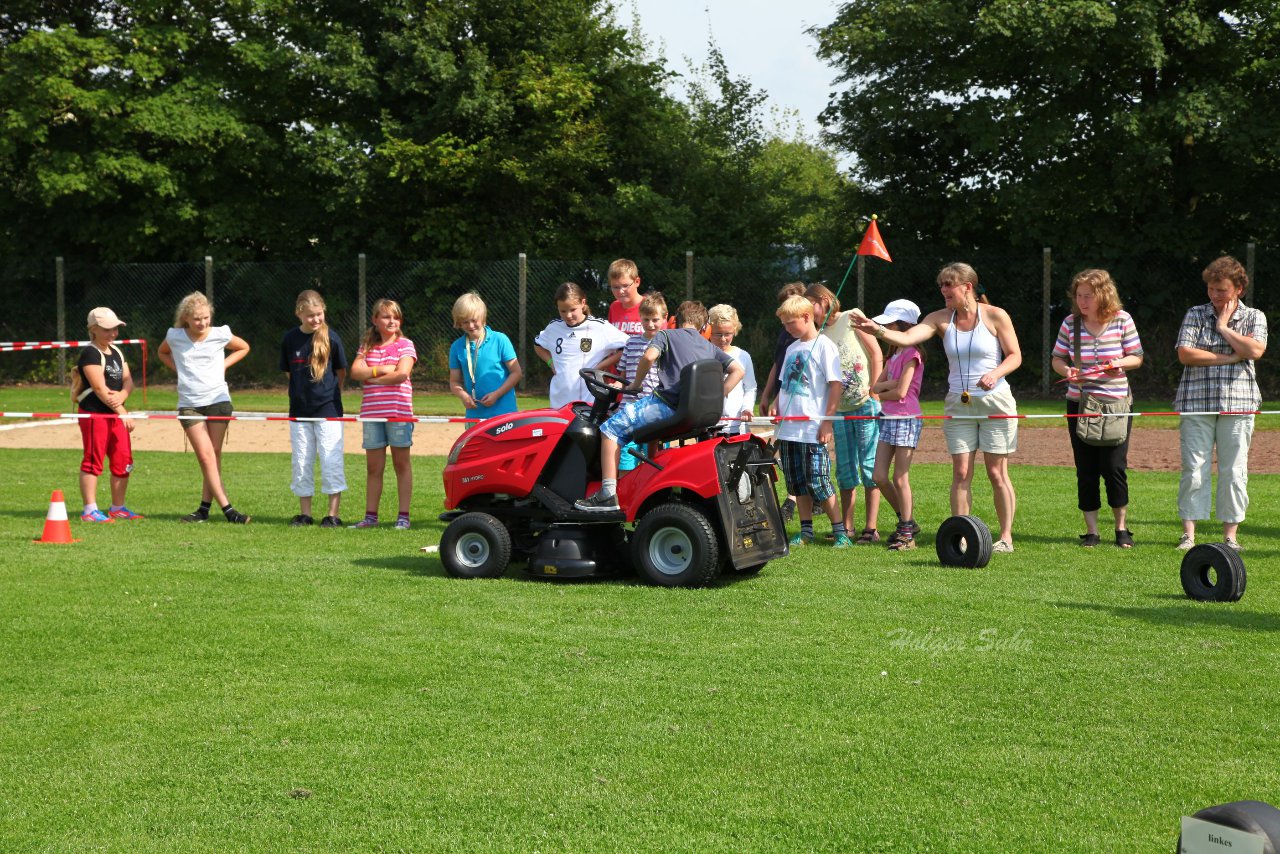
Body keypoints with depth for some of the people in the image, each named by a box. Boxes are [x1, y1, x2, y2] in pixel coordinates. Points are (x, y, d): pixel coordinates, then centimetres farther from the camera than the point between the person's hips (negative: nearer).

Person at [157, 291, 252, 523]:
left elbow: (243, 348, 16)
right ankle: (228, 509, -10)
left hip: (219, 401, 1)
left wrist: (223, 365, 3)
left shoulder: (220, 334, -3)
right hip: (190, 405, 0)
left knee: (214, 455, 3)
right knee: (206, 457, -8)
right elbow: (162, 352, 22)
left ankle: (205, 508, 11)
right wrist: (178, 368, 5)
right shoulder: (174, 336, -1)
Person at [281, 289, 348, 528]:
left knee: (331, 462, -3)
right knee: (301, 463, 7)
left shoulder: (331, 337, -5)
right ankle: (304, 514, 17)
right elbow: (288, 372, 14)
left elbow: (341, 372, 7)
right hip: (299, 409, 3)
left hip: (328, 410, -3)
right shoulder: (290, 339, 1)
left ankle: (333, 514, 3)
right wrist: (303, 390, 9)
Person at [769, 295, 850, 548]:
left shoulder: (824, 345, -6)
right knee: (797, 483, 9)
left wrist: (827, 421, -15)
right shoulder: (792, 348, 16)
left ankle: (840, 531, 1)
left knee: (818, 482, -8)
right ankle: (806, 531, 18)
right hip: (788, 428, 7)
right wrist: (776, 403, 5)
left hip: (812, 429, -7)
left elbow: (836, 385, -11)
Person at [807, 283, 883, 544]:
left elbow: (876, 354, -4)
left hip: (865, 405, -6)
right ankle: (846, 527, 14)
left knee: (869, 465, -5)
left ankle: (871, 528, -4)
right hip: (839, 408, 6)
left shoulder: (852, 318, -1)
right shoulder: (820, 336, 13)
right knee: (845, 469, 7)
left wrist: (874, 392, -10)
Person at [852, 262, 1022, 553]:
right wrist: (878, 330, -31)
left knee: (997, 472, 1)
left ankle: (1006, 537, 11)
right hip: (958, 403, 3)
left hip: (995, 401, -3)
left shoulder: (995, 316, -5)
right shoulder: (941, 319, 2)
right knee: (961, 473, 0)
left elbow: (1015, 355, -2)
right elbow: (907, 338, -13)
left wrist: (995, 373, -21)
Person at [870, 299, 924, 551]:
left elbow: (900, 392, -17)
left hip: (906, 419, -8)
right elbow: (876, 385, 9)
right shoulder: (893, 355, 17)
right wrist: (892, 383, -9)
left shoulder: (912, 354, -10)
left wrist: (882, 394, -1)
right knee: (880, 477, 4)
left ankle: (906, 533, 4)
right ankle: (907, 521, 20)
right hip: (888, 419, 8)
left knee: (900, 478, -5)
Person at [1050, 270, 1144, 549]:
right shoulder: (1070, 323, -1)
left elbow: (1137, 357, 4)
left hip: (1116, 402, -2)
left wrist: (1120, 363, -17)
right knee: (1086, 469, 4)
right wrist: (1067, 371, -14)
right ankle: (1091, 531, 14)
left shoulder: (1122, 320, -4)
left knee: (1114, 466, -4)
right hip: (1079, 403, 2)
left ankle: (1122, 528, 14)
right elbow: (1057, 359, 8)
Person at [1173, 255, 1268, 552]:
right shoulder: (1195, 315, 8)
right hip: (1196, 403, 0)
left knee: (1234, 471, 1)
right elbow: (1185, 354, -6)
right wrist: (1230, 357, -7)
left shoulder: (1254, 317, 9)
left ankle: (1231, 535, 8)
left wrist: (1224, 327, -4)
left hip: (1238, 404, 1)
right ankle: (1189, 533, 0)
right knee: (1194, 468, -4)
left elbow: (1255, 350, -10)